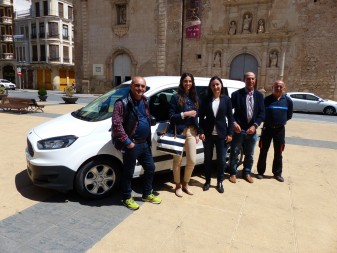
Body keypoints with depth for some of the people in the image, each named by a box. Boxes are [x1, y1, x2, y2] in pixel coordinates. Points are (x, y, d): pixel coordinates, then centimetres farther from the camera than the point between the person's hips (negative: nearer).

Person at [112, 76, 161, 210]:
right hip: (131, 145, -8)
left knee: (150, 168, 17)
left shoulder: (144, 101, 9)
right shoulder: (122, 103, -16)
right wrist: (127, 142, -20)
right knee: (128, 172, 7)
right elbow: (116, 124, -22)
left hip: (144, 143, 8)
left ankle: (147, 194, 36)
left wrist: (148, 139, 13)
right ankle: (127, 198, 27)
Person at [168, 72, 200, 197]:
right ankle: (178, 186, 21)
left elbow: (196, 117, 14)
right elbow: (171, 116, -7)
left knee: (192, 160, 4)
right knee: (177, 160, 5)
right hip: (179, 131, -4)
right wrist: (185, 114, -19)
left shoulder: (194, 98, 12)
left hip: (191, 131, 5)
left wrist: (197, 133, 11)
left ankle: (185, 183, 26)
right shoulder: (176, 97, -4)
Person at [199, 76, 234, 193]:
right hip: (208, 134, 0)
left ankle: (220, 182, 24)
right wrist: (201, 132, -8)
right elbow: (201, 117, 0)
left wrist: (230, 133, -5)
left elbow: (230, 117, 0)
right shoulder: (206, 100, 0)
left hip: (221, 134, 0)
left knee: (221, 159, 7)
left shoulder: (226, 99, 1)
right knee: (208, 159, 11)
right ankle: (207, 181, 27)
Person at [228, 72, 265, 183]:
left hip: (252, 130, 3)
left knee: (249, 155, 16)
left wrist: (255, 125, -11)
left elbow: (262, 113, 1)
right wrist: (234, 123, -18)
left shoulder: (259, 95, 5)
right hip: (238, 129, -3)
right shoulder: (236, 94, -5)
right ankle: (233, 173, 24)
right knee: (234, 153, 7)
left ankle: (247, 173, 33)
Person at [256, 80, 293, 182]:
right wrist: (267, 120, 3)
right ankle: (260, 172, 18)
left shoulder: (288, 101, -1)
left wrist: (282, 121, 8)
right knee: (263, 151, 6)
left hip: (280, 129, 2)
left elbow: (289, 115, 11)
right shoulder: (266, 99, -7)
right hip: (267, 128, -1)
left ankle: (277, 173, 24)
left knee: (278, 153, 11)